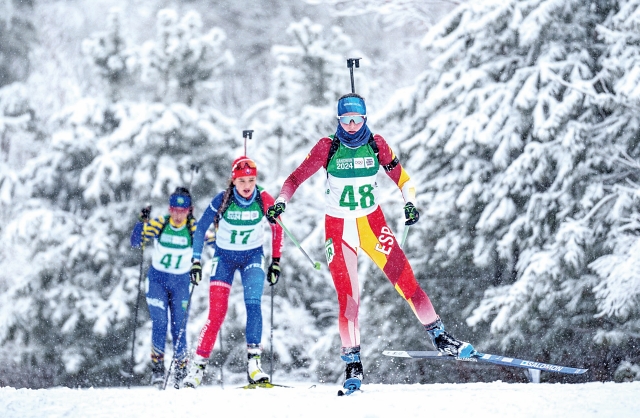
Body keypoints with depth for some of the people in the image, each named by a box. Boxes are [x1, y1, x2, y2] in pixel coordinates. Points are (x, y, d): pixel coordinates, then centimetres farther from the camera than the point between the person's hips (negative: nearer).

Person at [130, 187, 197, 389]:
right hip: (157, 279, 0)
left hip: (181, 283, 0)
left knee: (179, 327, -2)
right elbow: (136, 242, -15)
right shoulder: (159, 224, -12)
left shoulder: (193, 229, -11)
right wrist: (142, 221, -29)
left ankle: (181, 371, 13)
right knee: (159, 323, -13)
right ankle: (157, 367, -3)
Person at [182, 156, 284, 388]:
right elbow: (201, 228, -7)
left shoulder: (264, 200, -16)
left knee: (253, 304, -20)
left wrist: (276, 261, -1)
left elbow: (277, 228, -1)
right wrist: (196, 261, -10)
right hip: (224, 256, -1)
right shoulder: (222, 200, -19)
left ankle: (253, 362, -19)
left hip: (252, 256, 1)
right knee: (217, 312, -10)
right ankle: (198, 365, -2)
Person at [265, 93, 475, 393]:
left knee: (405, 279, -8)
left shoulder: (376, 145, -4)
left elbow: (400, 176, 6)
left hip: (372, 223, 1)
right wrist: (281, 202, -21)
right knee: (347, 297, -6)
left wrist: (409, 203, -11)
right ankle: (352, 363, 2)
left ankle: (440, 338, 0)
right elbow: (297, 177, -6)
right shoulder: (327, 148, -8)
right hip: (338, 228, -1)